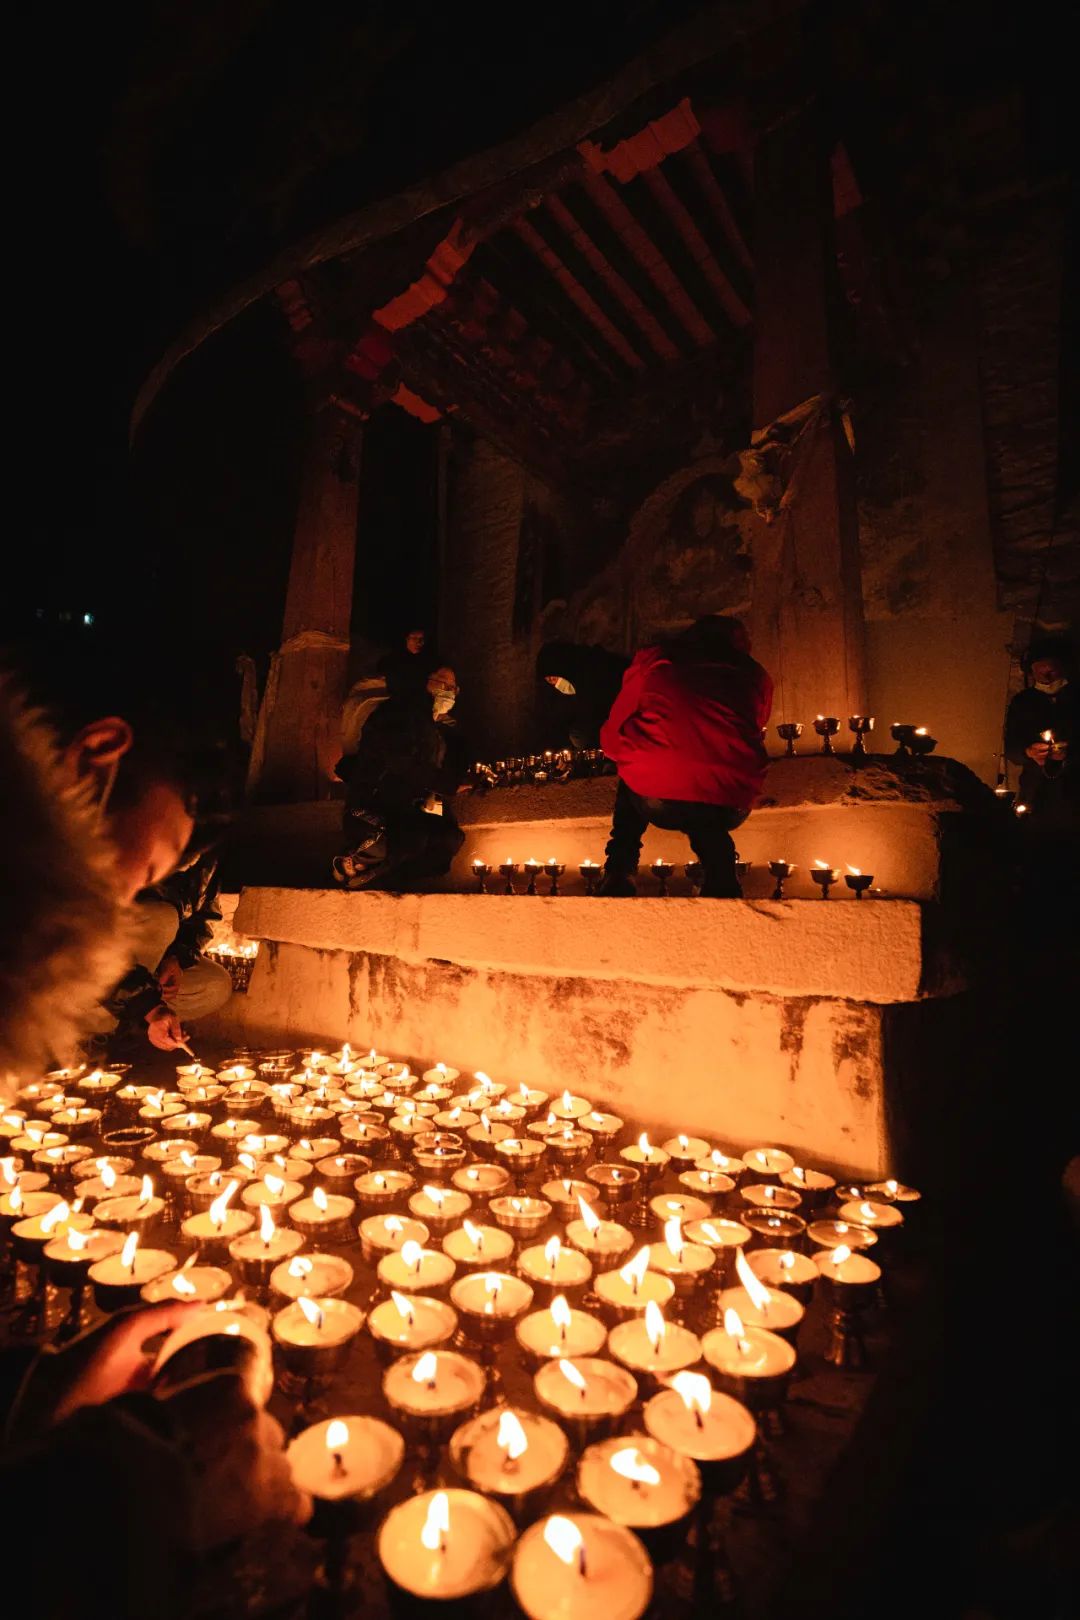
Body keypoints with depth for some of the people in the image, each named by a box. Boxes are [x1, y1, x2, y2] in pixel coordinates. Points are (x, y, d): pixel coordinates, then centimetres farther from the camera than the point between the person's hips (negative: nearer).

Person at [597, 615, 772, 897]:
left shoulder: (653, 658, 18)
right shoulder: (756, 675, 21)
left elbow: (611, 738, 19)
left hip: (654, 802, -1)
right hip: (729, 808, 2)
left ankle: (619, 873, 23)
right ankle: (720, 880, 15)